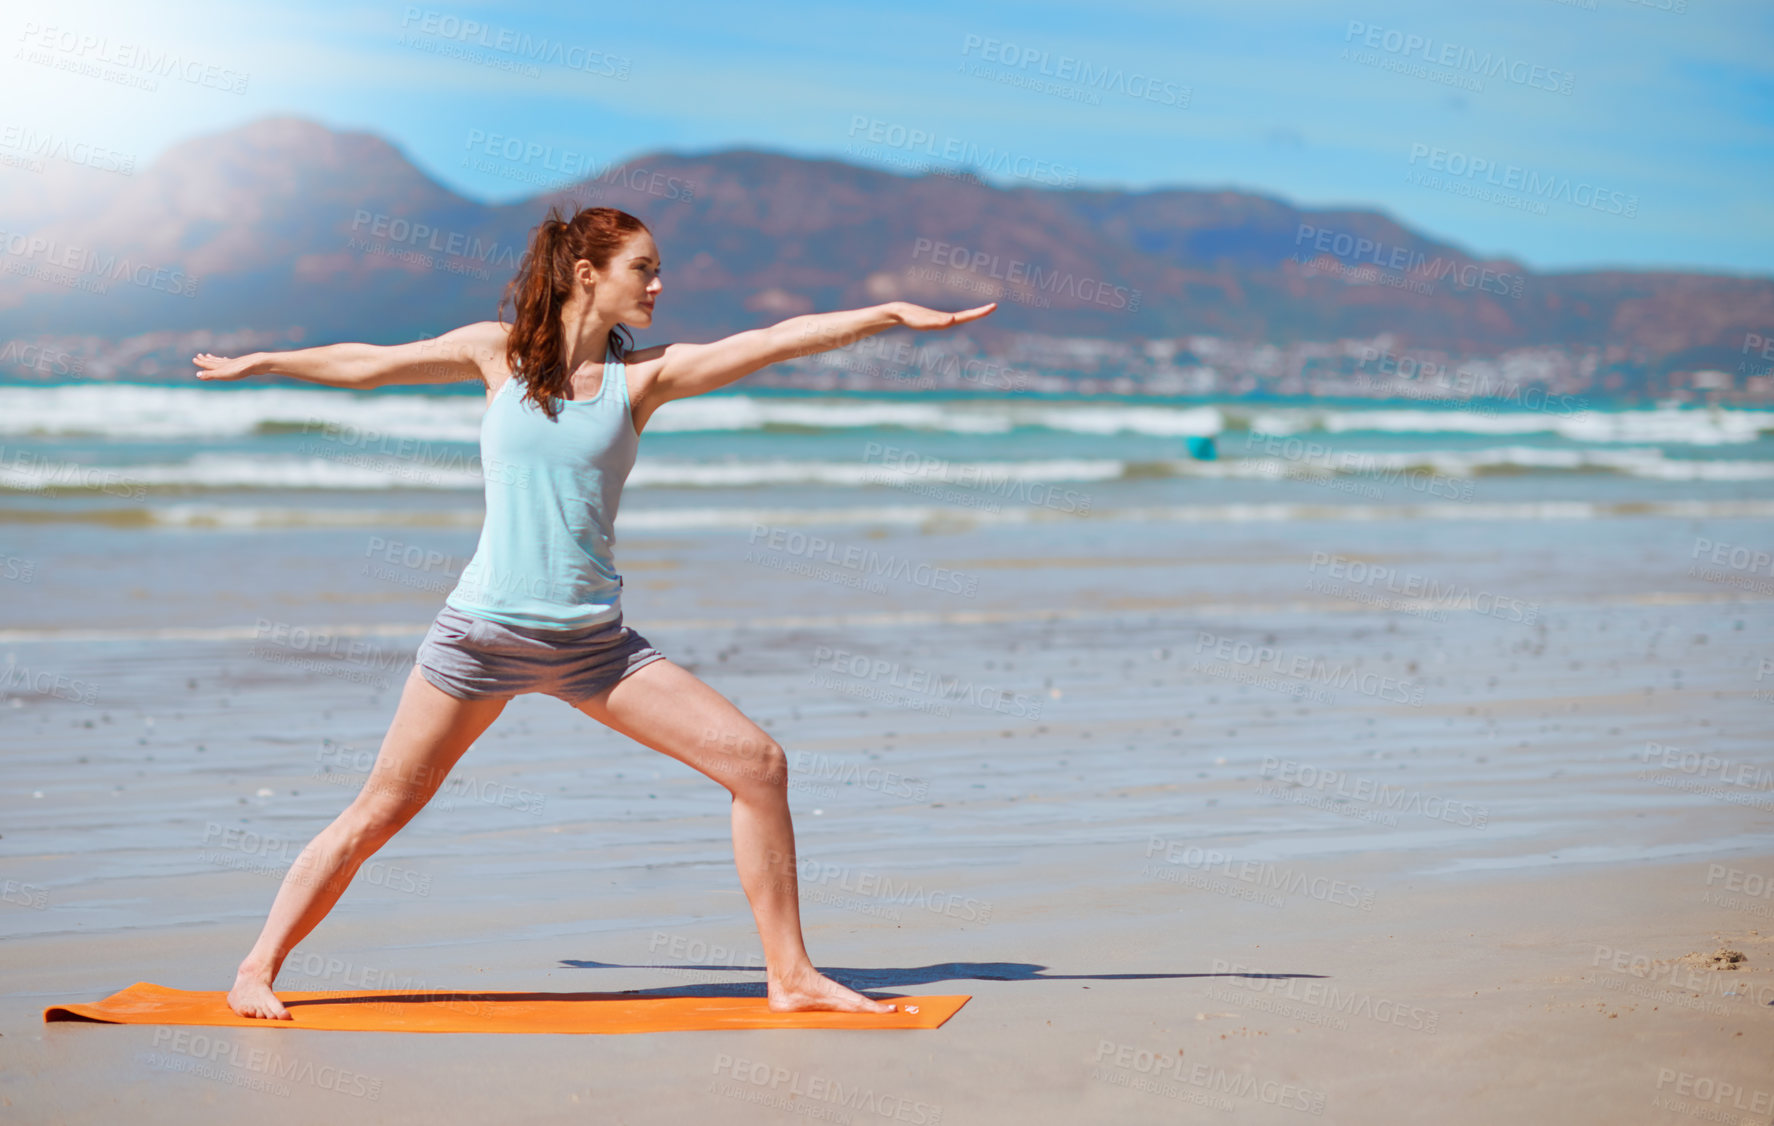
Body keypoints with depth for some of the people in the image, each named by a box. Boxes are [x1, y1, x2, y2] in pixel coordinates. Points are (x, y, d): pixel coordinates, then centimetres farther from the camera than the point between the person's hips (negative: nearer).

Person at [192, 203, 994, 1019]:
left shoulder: (644, 375, 2)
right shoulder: (500, 351, 0)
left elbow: (775, 340, -7)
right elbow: (373, 363, 13)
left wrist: (893, 313, -16)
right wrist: (264, 362, 25)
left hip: (593, 643, 2)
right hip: (482, 631, -2)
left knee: (758, 764, -6)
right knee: (380, 812, 2)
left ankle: (790, 976, 4)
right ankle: (257, 969, 18)